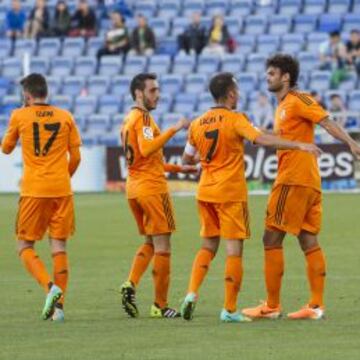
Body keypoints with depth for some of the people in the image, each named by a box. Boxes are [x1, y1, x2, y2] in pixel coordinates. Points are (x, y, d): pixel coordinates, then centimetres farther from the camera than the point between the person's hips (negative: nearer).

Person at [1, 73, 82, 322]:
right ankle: (59, 306, -1)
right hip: (62, 189, 3)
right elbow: (76, 157, 8)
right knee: (59, 246, 5)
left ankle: (50, 286, -17)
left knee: (25, 246, 6)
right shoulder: (65, 117, 7)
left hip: (33, 190, -2)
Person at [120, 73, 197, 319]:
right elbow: (146, 149, -29)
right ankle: (160, 306, 1)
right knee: (162, 246, -1)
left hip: (134, 186, 9)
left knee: (150, 242, 19)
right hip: (152, 187, -9)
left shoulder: (129, 119, 16)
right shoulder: (143, 117, -12)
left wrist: (177, 168, 25)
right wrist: (174, 130, -27)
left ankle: (131, 284, -2)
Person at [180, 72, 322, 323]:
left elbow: (187, 159, 16)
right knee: (234, 250, -1)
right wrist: (299, 145, -28)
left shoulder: (197, 124, 6)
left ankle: (192, 293, 0)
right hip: (231, 193, -6)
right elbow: (261, 139, -26)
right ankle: (229, 310, -2)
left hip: (205, 192, 6)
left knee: (208, 247, 17)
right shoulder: (235, 119, -10)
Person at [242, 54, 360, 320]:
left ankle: (272, 306, -3)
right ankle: (317, 306, 2)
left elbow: (327, 122, -18)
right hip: (310, 181, 9)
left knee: (272, 238, -5)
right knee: (309, 241, 5)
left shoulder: (298, 101, -8)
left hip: (295, 179, -9)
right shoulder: (282, 107, 20)